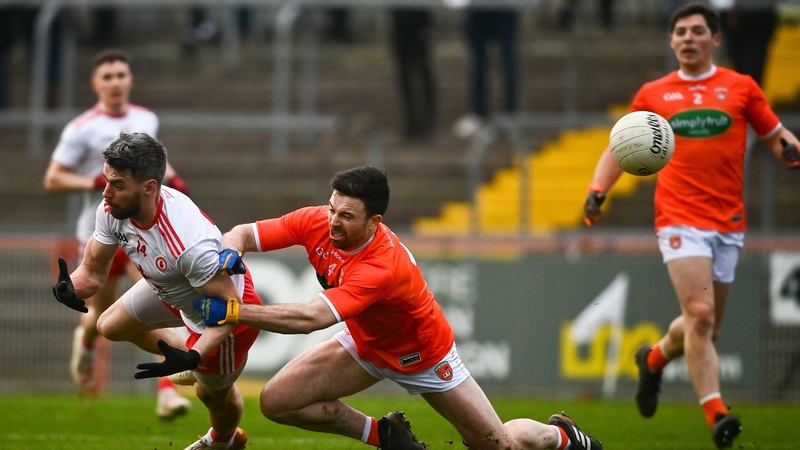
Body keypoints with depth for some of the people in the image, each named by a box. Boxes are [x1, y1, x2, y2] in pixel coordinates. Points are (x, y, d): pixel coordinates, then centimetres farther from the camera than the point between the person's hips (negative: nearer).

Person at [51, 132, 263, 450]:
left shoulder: (190, 244, -47)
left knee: (213, 392, 19)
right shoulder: (111, 211, -26)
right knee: (111, 326, 24)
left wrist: (192, 358, -44)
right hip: (171, 290, 7)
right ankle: (197, 365, 46)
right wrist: (71, 289, -35)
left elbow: (229, 305, -34)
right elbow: (93, 272, -11)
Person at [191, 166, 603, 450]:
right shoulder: (316, 222, -24)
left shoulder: (383, 267, -44)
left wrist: (232, 311, -55)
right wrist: (230, 252, -41)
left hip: (422, 353, -6)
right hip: (365, 344, 6)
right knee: (276, 400, -11)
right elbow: (244, 233, -16)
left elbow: (310, 318, -52)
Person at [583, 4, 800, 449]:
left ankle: (655, 358, 40)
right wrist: (598, 189, -1)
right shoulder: (653, 94, 8)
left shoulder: (740, 87, 8)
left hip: (729, 223, 2)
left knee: (706, 327, 9)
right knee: (700, 314, -20)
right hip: (681, 220, -2)